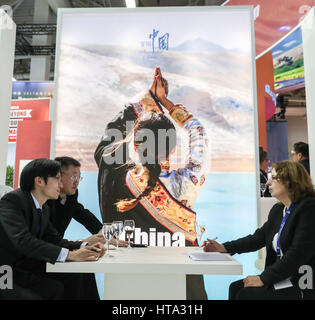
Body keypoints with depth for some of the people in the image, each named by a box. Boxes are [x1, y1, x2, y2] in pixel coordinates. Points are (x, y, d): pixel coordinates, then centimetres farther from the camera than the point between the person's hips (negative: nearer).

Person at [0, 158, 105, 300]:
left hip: (28, 267, 8)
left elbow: (55, 239, 9)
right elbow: (23, 240, -29)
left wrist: (85, 247, -9)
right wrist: (69, 254, -32)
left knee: (78, 277, -9)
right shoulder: (12, 200, -17)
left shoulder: (44, 209, 10)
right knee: (55, 290, -28)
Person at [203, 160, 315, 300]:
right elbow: (259, 237, 12)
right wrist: (224, 248, 3)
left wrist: (263, 278, -21)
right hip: (283, 275, 8)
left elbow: (298, 253, -23)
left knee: (246, 294, -15)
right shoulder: (278, 209, 10)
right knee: (235, 288, 1)